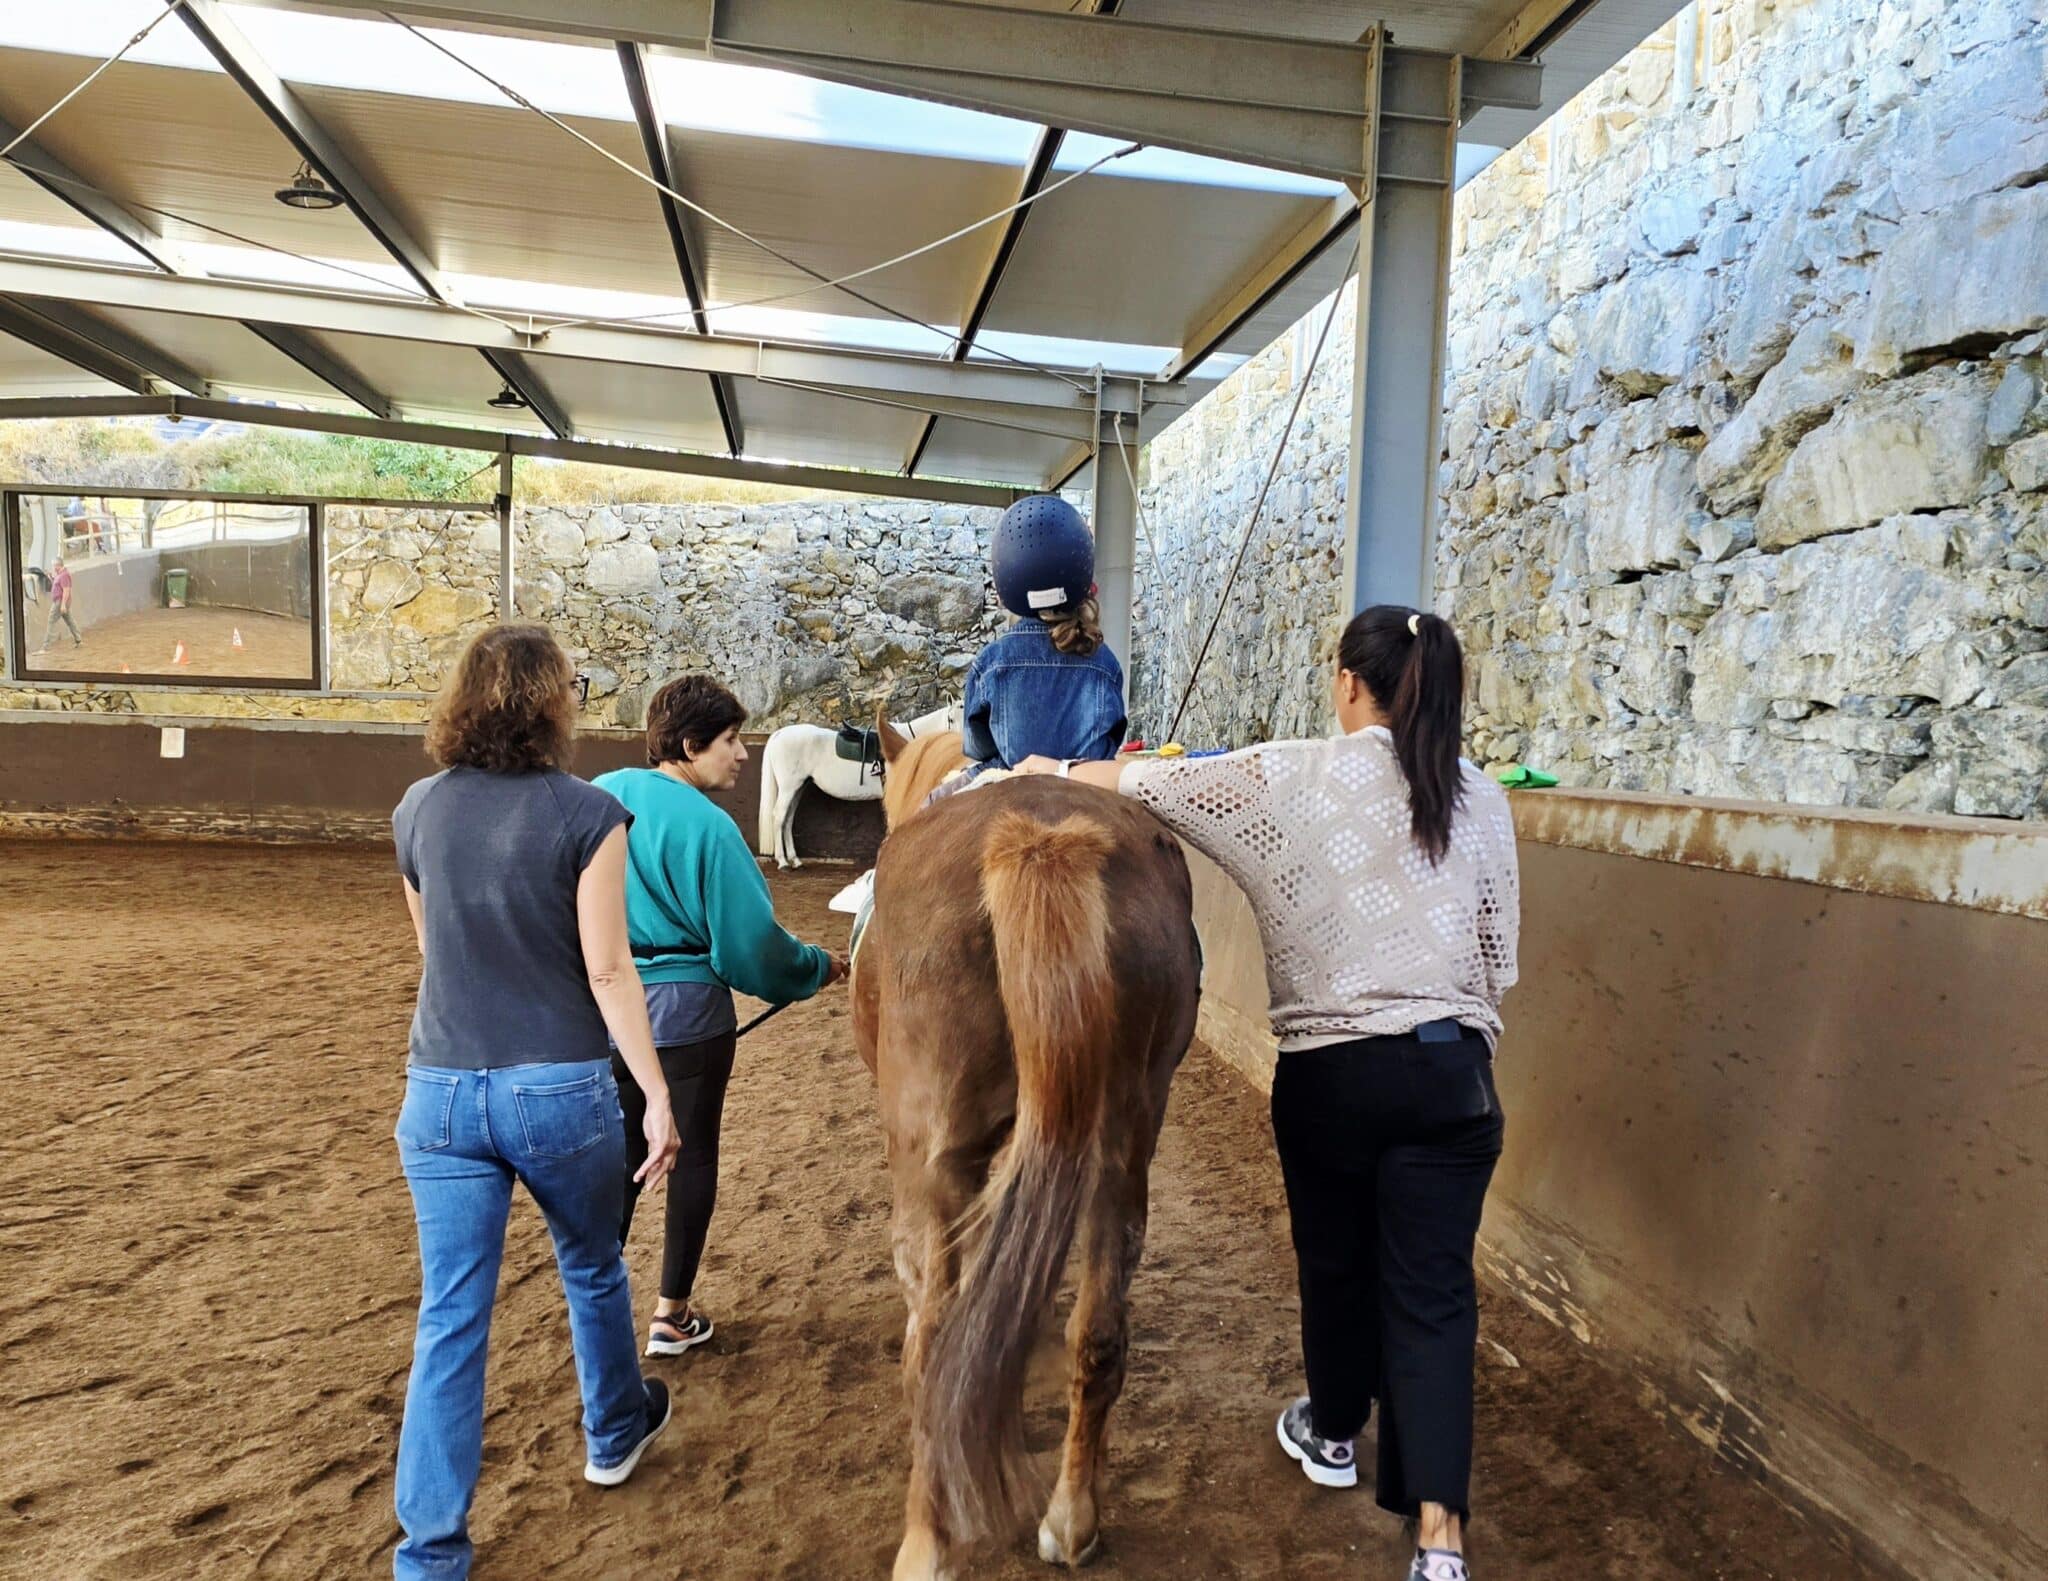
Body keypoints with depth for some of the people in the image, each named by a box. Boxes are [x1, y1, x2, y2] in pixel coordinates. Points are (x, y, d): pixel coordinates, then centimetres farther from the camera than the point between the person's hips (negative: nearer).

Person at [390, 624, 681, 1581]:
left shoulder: (418, 811, 2)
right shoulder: (584, 814, -13)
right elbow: (606, 969, -14)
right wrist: (656, 1094, -8)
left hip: (441, 1094, 3)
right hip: (560, 1089, -3)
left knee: (450, 1317, 9)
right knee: (591, 1269, 22)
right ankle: (614, 1434, 45)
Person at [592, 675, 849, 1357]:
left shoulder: (598, 798, 0)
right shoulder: (706, 826, -18)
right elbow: (750, 942, -15)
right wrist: (820, 967, 2)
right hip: (684, 1013, -5)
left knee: (617, 1154, 18)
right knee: (694, 1154, 11)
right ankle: (672, 1314, 21)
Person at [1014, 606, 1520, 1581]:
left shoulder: (1291, 779, -8)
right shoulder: (1481, 798, 2)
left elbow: (1152, 784, 1)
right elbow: (1499, 958, 5)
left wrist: (1057, 772, 18)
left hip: (1329, 1072, -1)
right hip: (1452, 1073, 2)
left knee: (1335, 1261, 19)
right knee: (1431, 1288, 6)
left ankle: (1333, 1434, 42)